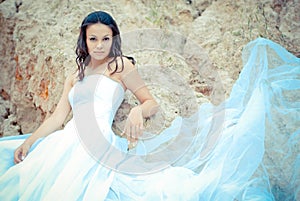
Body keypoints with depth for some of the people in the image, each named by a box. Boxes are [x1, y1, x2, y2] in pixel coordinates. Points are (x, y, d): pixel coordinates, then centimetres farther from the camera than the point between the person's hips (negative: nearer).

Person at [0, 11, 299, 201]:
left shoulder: (121, 65, 6)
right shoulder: (74, 77, 22)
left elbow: (152, 103, 3)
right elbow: (58, 116, 16)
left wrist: (138, 111, -21)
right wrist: (29, 141, 3)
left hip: (100, 148, -6)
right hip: (66, 144, 7)